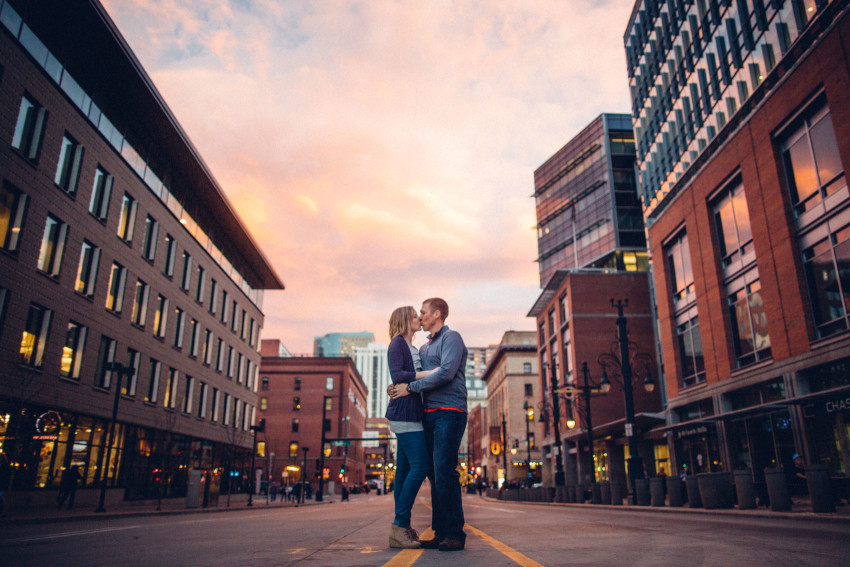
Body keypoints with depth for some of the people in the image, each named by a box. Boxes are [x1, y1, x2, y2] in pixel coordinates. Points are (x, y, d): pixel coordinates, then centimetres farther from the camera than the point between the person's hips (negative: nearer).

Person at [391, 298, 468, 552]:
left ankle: (455, 534, -7)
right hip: (430, 415, 8)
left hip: (449, 412, -8)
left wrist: (410, 387, -12)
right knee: (434, 473, 5)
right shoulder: (424, 348, 23)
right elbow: (415, 375, 29)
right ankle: (440, 533, 9)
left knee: (444, 470, -13)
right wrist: (398, 387, 10)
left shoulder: (451, 337, -2)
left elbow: (446, 373, -15)